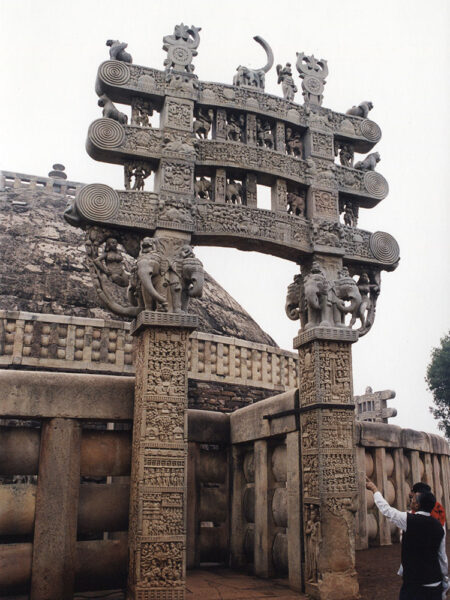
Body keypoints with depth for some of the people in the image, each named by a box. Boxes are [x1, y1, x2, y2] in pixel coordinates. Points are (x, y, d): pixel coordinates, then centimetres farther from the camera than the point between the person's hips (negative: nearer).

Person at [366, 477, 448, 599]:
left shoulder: (409, 520, -14)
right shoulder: (438, 526, 1)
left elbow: (386, 509, -2)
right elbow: (442, 556, 8)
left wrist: (375, 490, 12)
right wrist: (444, 578, 22)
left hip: (415, 583, -5)